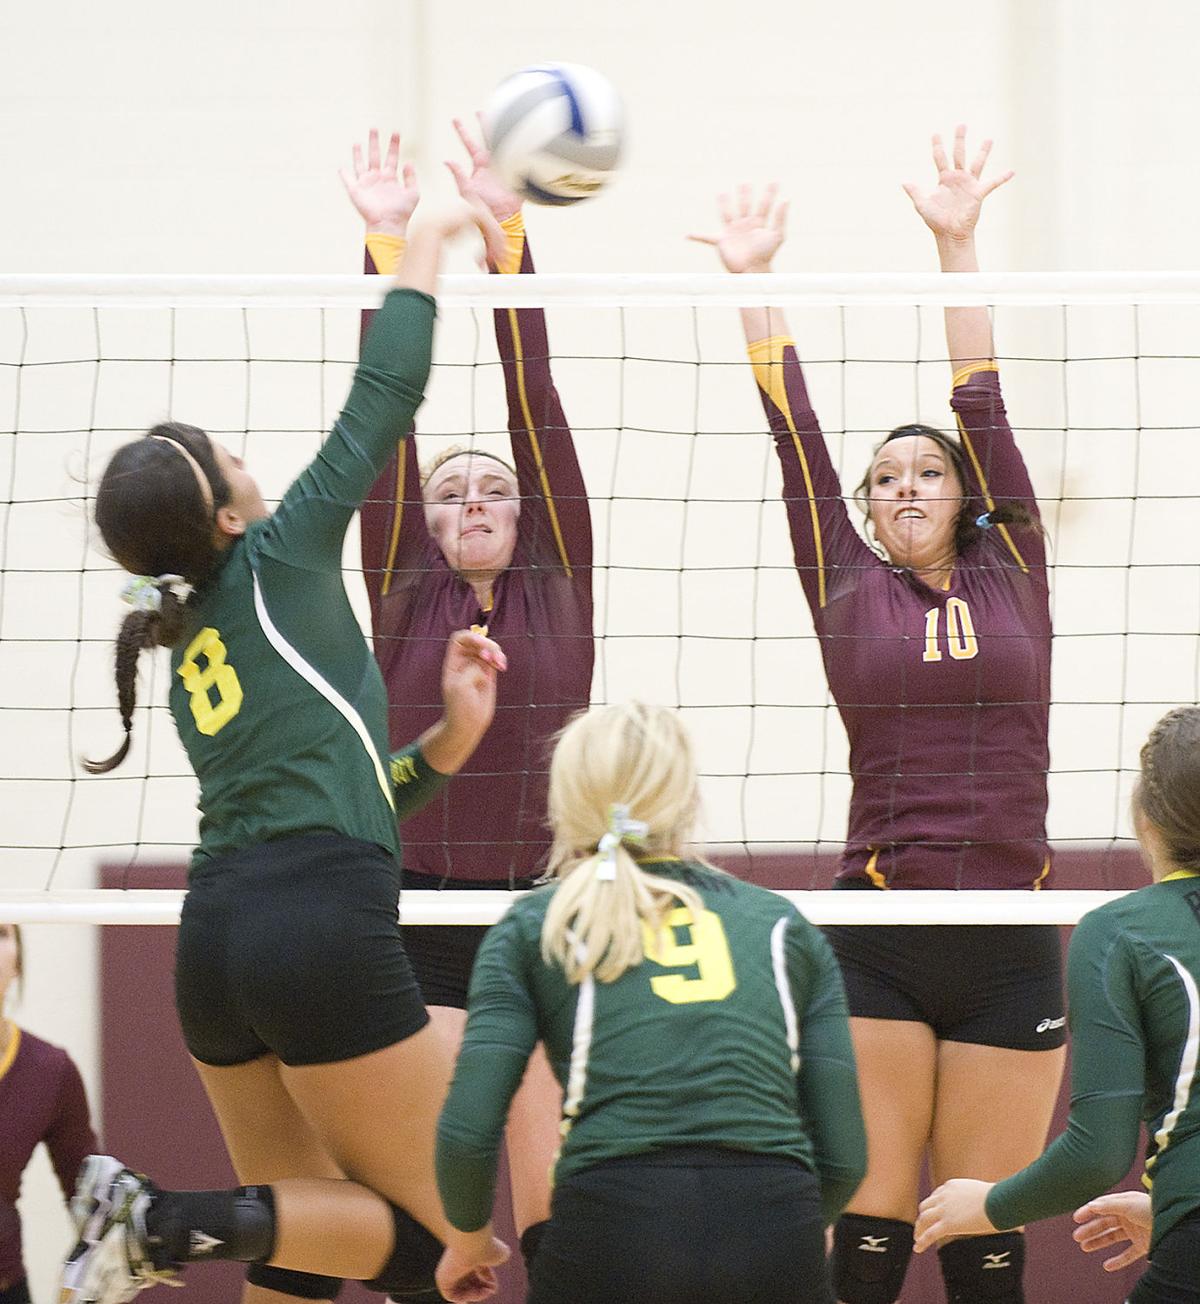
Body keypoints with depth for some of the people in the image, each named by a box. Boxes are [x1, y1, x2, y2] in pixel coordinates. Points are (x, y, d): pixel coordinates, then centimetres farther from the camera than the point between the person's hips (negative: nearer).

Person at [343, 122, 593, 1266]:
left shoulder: (558, 589, 7)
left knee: (561, 1223, 1)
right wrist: (387, 245, -5)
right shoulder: (404, 594, 7)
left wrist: (508, 232, -3)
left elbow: (536, 404, 2)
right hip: (425, 923, -1)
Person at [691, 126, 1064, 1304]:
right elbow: (795, 434, 7)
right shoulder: (847, 591, 8)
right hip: (878, 949, 0)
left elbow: (983, 406, 6)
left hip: (1010, 951, 1)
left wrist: (958, 244, 5)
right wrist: (752, 281, 6)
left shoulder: (1013, 578, 9)